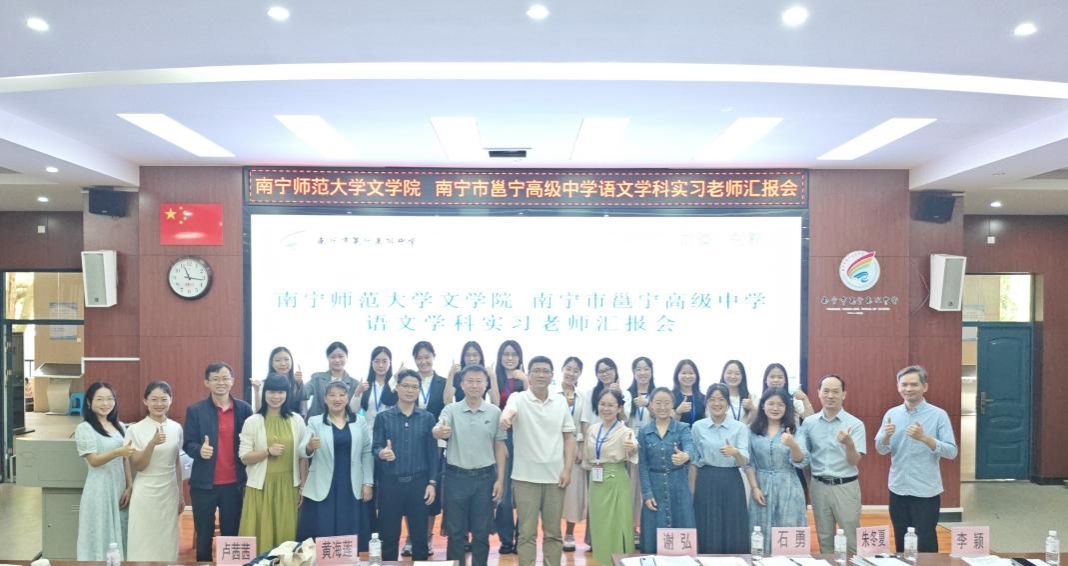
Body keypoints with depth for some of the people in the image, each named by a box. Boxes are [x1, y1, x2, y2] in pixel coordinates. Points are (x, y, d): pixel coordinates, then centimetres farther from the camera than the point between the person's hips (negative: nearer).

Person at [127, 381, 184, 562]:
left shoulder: (176, 428, 1)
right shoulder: (136, 429, -9)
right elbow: (138, 466, -12)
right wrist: (152, 443, -28)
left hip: (169, 494, 3)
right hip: (145, 494, -3)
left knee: (167, 541, 11)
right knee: (144, 542, 4)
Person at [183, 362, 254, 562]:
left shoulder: (244, 409, 2)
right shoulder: (195, 410, -1)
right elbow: (188, 444, -1)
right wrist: (200, 450, -24)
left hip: (234, 484, 1)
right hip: (204, 484, -1)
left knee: (232, 535, 9)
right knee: (204, 536, 10)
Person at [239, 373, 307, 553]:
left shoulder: (297, 420, 3)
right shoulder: (252, 422, -2)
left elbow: (302, 456, 6)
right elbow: (244, 457, -4)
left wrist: (303, 486, 4)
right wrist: (268, 451, -19)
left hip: (288, 486, 1)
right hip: (261, 486, -1)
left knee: (286, 533, 6)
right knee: (261, 534, 1)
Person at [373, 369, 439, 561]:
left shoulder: (427, 418, 3)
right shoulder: (383, 417, 2)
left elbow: (432, 452, 3)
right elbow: (375, 447, -2)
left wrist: (432, 482, -2)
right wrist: (382, 453, -25)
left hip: (419, 482, 0)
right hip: (390, 482, 0)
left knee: (420, 535, 7)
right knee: (389, 536, 7)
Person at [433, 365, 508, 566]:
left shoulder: (495, 412, 0)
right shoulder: (451, 409, -4)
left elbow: (499, 447, 4)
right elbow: (438, 430, -22)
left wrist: (500, 479, 0)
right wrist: (439, 432, -47)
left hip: (485, 476, 1)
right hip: (456, 476, -1)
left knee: (481, 532, 10)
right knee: (456, 531, 9)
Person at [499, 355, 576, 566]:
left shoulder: (560, 401, 5)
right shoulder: (518, 398, -5)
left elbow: (568, 437, 8)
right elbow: (509, 410, -29)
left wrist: (567, 469, -2)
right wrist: (505, 417, -53)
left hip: (555, 476, 3)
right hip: (526, 477, -2)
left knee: (553, 532, 11)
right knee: (527, 533, 5)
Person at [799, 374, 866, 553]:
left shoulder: (855, 424, -7)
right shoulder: (809, 423, 1)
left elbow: (854, 461, -13)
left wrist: (849, 443, -32)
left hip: (846, 486, -3)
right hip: (819, 486, 3)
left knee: (851, 540, 4)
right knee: (824, 539, 14)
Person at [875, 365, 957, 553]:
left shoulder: (938, 415, -7)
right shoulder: (891, 414, 4)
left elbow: (952, 452, -12)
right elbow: (881, 449, 4)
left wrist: (925, 438, -26)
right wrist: (886, 436, -17)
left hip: (926, 491, -4)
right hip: (897, 489, 4)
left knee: (925, 544, 5)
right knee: (901, 542, 15)